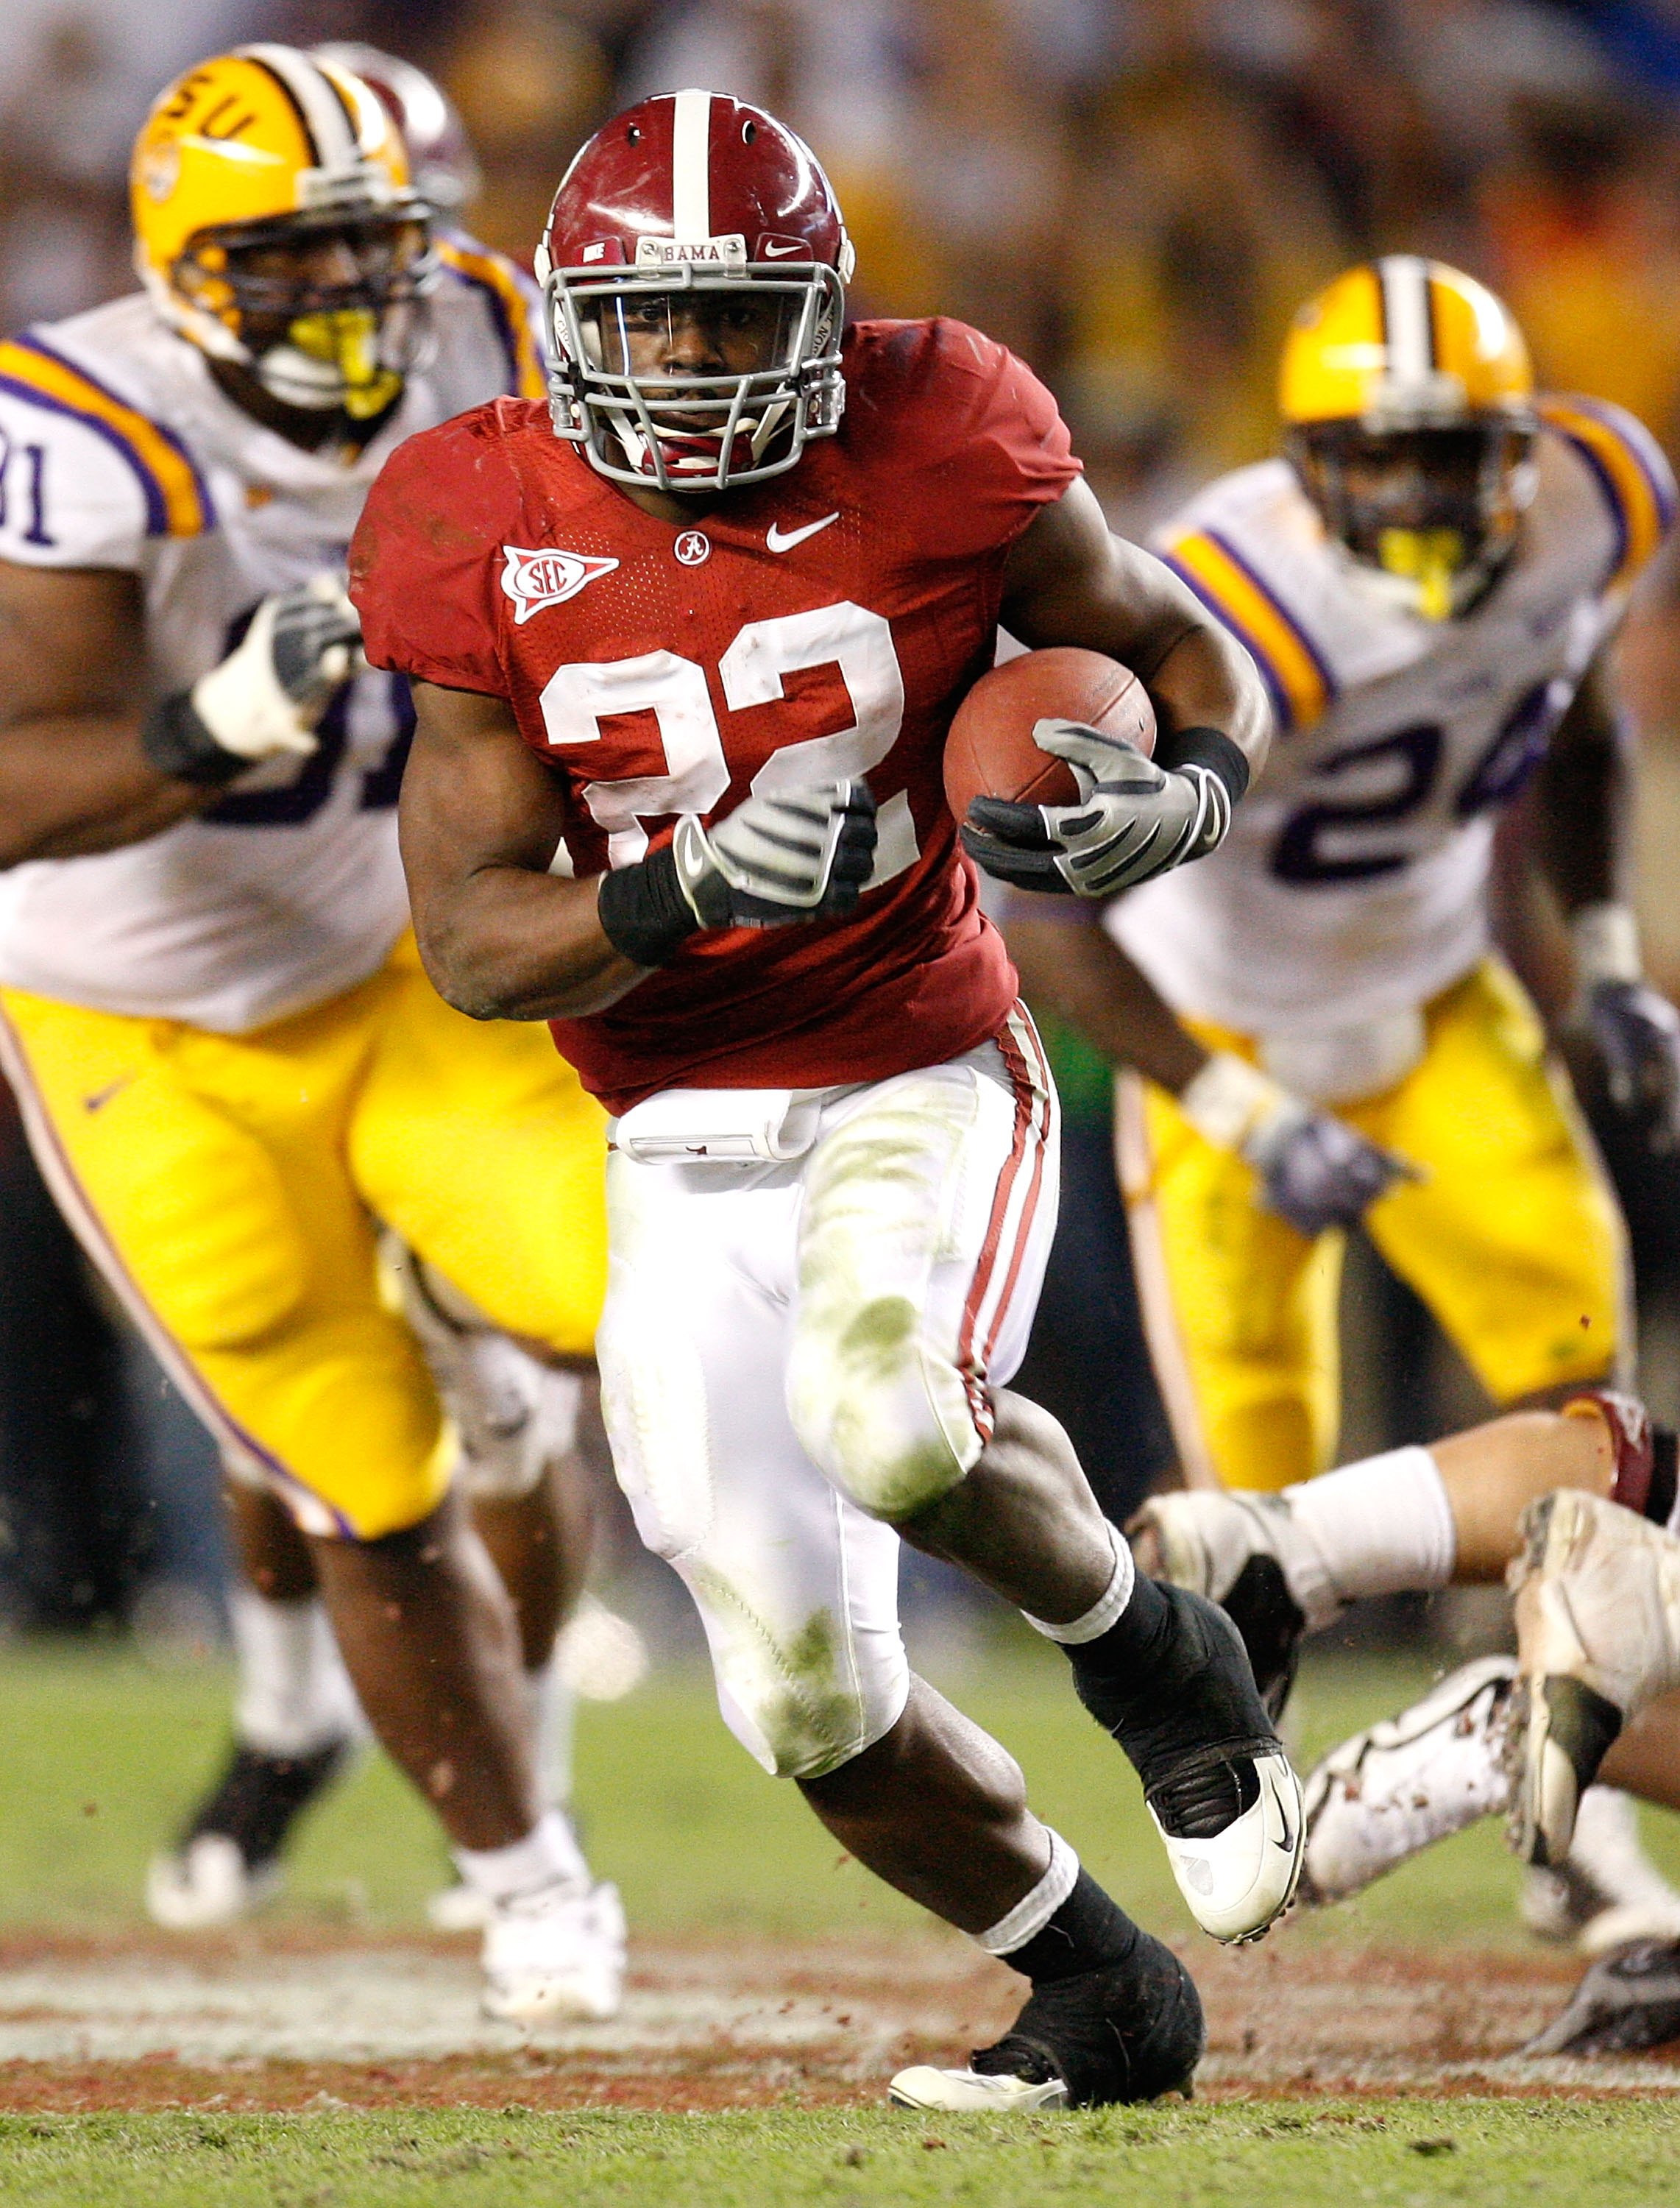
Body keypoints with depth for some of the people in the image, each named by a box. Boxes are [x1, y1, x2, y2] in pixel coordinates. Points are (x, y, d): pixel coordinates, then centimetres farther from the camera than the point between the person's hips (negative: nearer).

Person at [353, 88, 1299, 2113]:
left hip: (925, 1079, -3)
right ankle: (1101, 1997, 25)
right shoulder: (496, 543, -7)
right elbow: (471, 942, -8)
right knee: (809, 1698, -1)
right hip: (682, 1152, 3)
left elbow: (1192, 656, 5)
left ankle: (1154, 1658, -1)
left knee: (890, 1420, -34)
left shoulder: (930, 460, -10)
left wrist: (1179, 799, -19)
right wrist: (698, 890, -26)